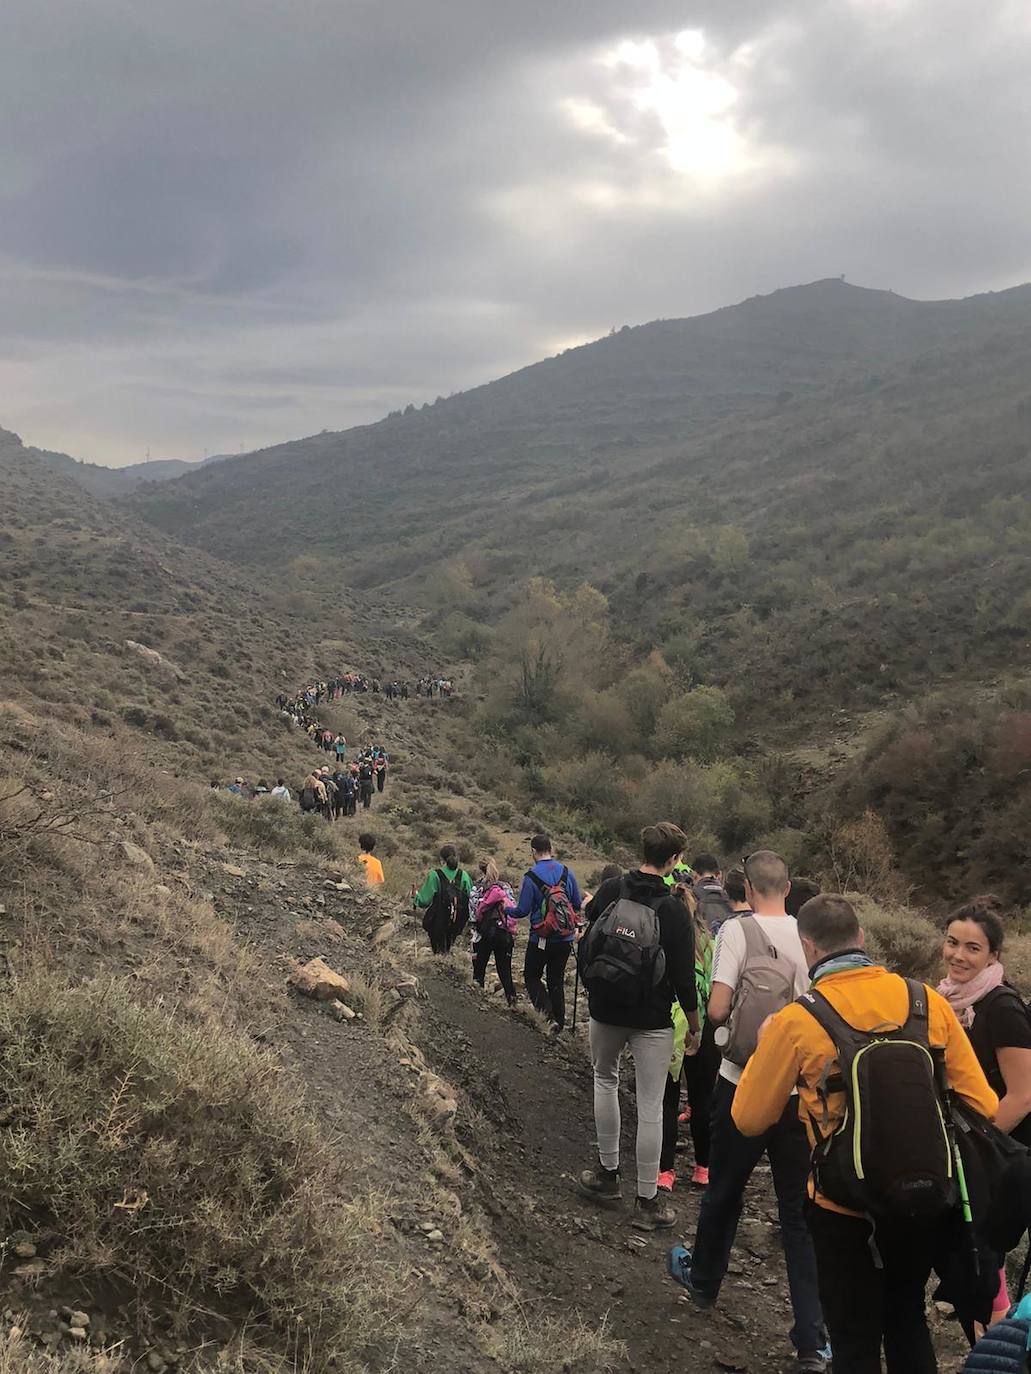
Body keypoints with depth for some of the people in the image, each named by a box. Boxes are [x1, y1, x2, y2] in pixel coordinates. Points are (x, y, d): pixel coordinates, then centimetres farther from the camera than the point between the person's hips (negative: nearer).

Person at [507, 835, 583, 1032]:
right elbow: (578, 905, 6)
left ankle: (549, 1014, -9)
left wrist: (506, 909, 7)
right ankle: (559, 1021, 17)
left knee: (531, 977, 11)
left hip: (541, 940, -4)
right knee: (557, 980, 16)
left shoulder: (531, 877, -14)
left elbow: (522, 911, -13)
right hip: (565, 939, 4)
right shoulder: (567, 873, -1)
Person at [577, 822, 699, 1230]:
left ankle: (608, 1174, 28)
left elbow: (586, 947, 10)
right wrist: (694, 1022, 1)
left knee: (605, 1080, 24)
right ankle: (647, 1201, 10)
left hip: (604, 1010, 4)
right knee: (650, 1105, 3)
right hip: (652, 1019, -4)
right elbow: (683, 974, -10)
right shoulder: (674, 909, -14)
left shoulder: (609, 891, -3)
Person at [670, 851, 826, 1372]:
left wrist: (737, 1021, 2)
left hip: (744, 1083, -2)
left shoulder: (737, 930, -14)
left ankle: (703, 1279, 42)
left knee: (724, 1191, 20)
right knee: (799, 1210, 10)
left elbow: (717, 1010, -19)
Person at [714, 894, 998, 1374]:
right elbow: (983, 1106, -5)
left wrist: (764, 1049, 10)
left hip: (846, 1207, -3)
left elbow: (749, 1120, -5)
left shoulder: (796, 1020, -15)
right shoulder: (929, 1001, -8)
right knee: (907, 1320, 27)